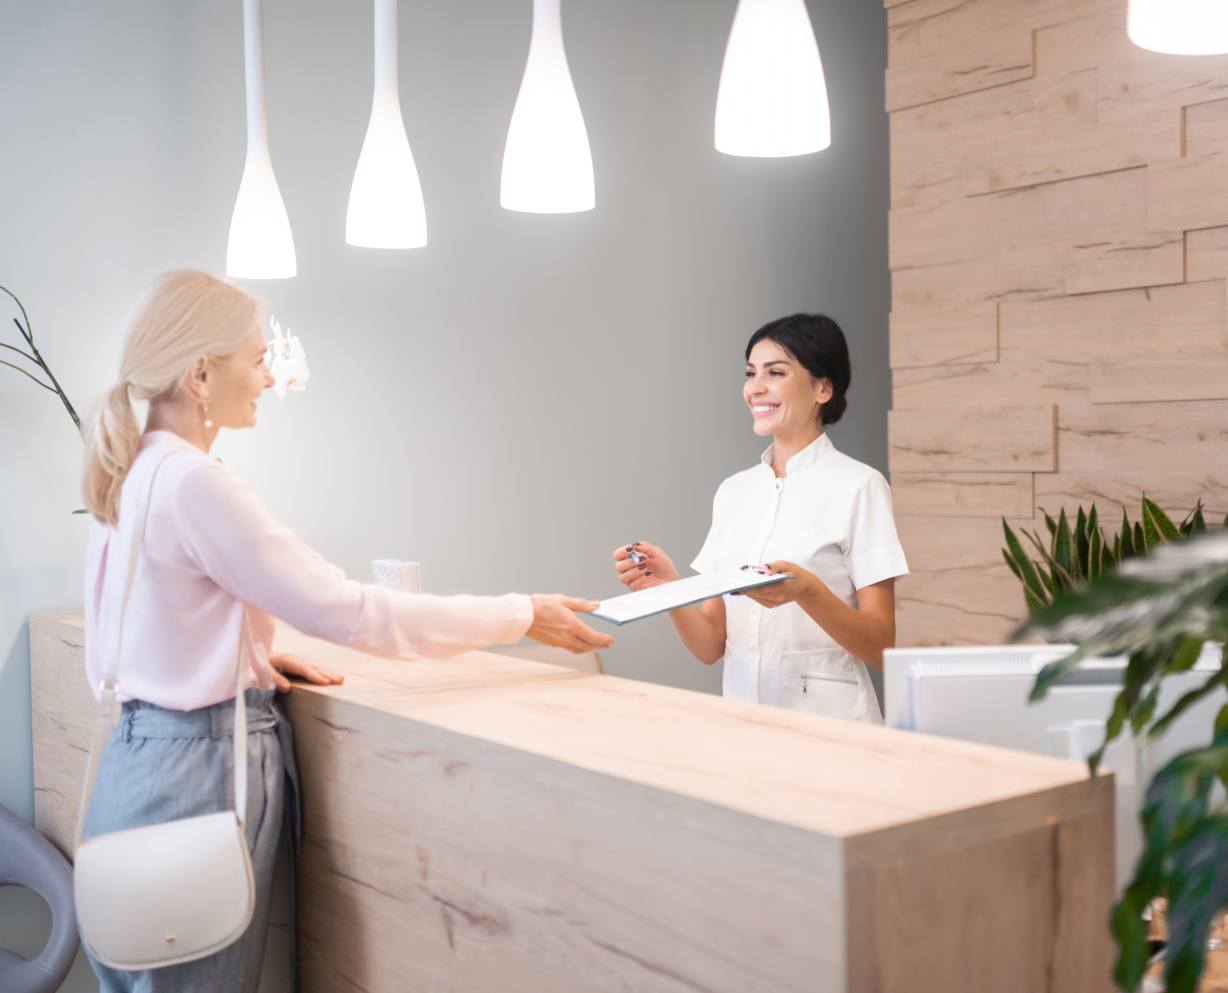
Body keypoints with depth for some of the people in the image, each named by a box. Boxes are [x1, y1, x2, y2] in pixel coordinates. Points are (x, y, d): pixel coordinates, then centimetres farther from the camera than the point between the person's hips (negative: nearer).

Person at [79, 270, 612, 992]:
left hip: (143, 751, 9)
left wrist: (250, 660, 6)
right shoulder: (194, 483, -21)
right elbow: (350, 611, -21)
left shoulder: (132, 472, 7)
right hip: (197, 770, -9)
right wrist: (523, 615, -14)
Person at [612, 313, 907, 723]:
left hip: (827, 720, -3)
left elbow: (882, 648, -6)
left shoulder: (858, 486, -5)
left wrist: (806, 590, -22)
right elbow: (711, 646, 8)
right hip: (743, 719, 4)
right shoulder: (733, 490, 9)